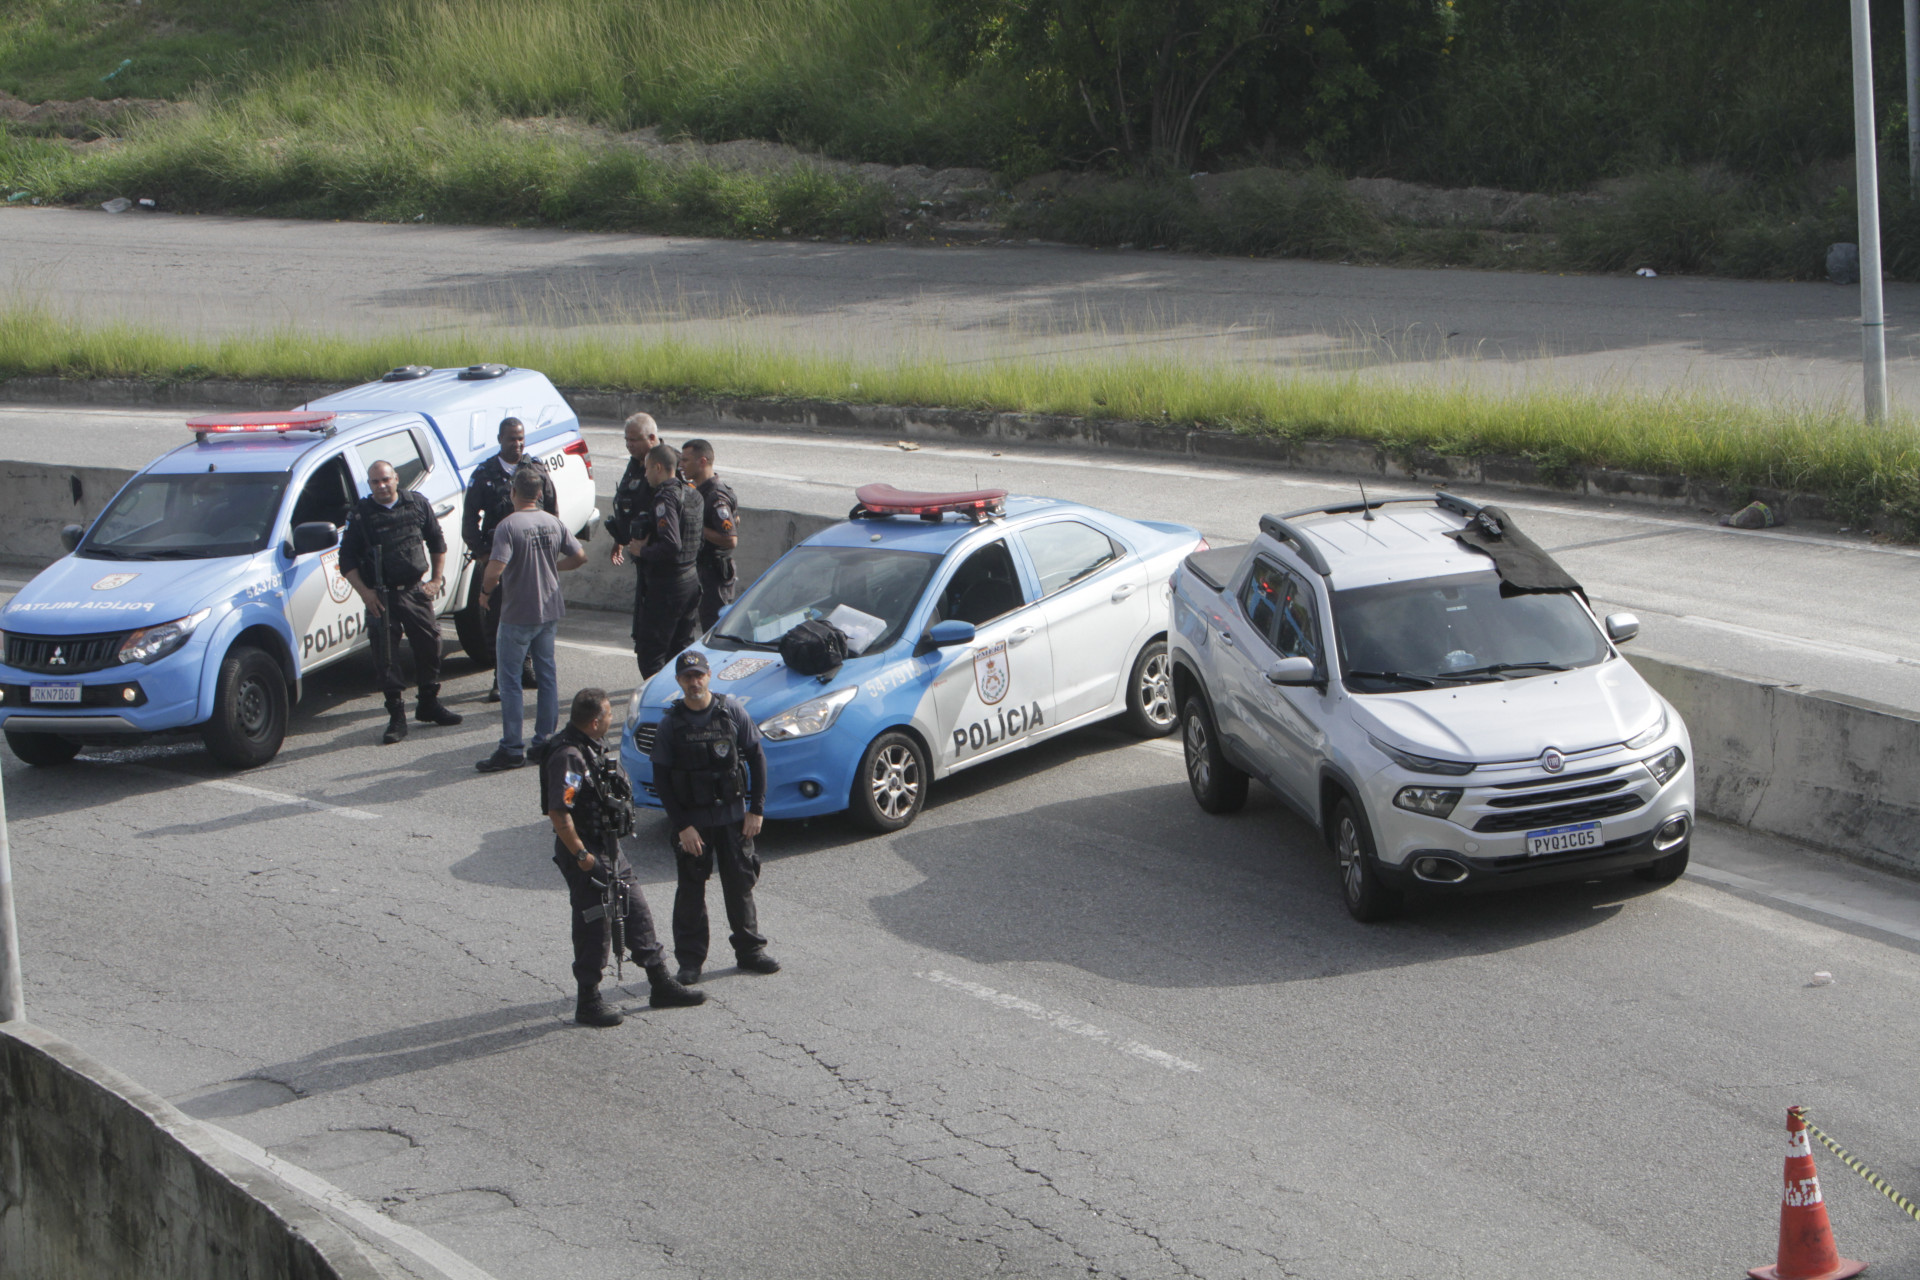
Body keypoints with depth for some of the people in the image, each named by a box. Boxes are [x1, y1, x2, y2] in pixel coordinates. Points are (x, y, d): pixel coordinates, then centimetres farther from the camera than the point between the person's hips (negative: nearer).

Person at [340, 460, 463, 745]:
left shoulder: (417, 505, 5)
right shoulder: (361, 514, -3)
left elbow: (437, 542, 15)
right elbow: (347, 558, -2)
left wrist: (437, 580, 8)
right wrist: (365, 592, -11)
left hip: (416, 591, 3)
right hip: (382, 596, -3)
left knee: (429, 646, 8)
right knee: (386, 657, -3)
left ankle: (429, 705, 26)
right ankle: (396, 717, 4)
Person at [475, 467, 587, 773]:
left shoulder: (509, 526, -18)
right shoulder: (554, 523, 1)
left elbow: (495, 569, -27)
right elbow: (579, 557, 8)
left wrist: (485, 592, -8)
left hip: (518, 614, -6)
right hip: (550, 611, 6)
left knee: (510, 682, 1)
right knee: (546, 675, 16)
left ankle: (512, 749, 1)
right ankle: (546, 739, 20)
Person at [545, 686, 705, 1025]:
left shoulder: (594, 747, 9)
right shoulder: (568, 757, -23)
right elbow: (558, 811, -27)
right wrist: (581, 855, -24)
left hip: (610, 849, 10)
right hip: (587, 853, -10)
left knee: (637, 913, 15)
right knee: (594, 927, -2)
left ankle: (661, 985, 24)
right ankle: (588, 1003, 10)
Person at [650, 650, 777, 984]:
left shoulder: (731, 712, -3)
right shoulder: (671, 724, -6)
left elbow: (756, 758, 3)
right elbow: (661, 779, -5)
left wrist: (756, 809, -3)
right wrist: (682, 826, -10)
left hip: (732, 815, 1)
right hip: (691, 819, -1)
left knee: (740, 882, 8)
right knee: (691, 889, 4)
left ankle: (750, 950, 20)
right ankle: (690, 959, 12)